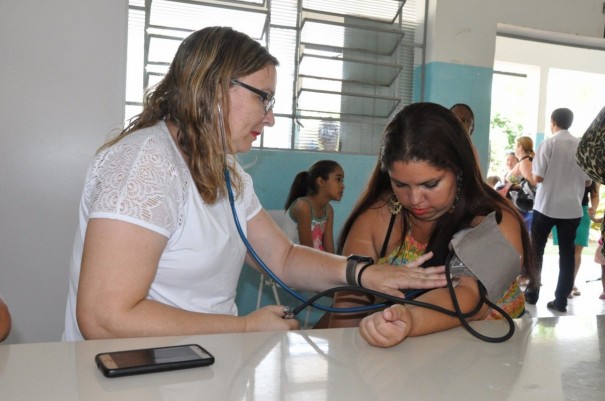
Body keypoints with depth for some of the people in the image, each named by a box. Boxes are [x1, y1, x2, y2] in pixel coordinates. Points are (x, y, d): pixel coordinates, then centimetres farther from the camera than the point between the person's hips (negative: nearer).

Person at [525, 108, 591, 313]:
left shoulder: (548, 144, -8)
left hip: (547, 205, -2)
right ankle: (561, 300, 7)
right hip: (572, 207, 3)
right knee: (567, 254, 7)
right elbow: (588, 180, 6)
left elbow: (537, 177, -11)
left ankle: (532, 293, 15)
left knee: (536, 249, 12)